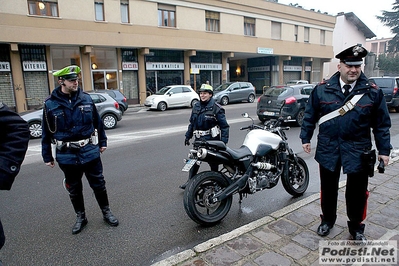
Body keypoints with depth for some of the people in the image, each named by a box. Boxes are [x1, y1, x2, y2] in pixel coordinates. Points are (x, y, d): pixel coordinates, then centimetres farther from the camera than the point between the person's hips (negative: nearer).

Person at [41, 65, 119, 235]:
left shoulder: (86, 99, -2)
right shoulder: (50, 104, -6)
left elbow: (97, 122, 8)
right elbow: (46, 132, 0)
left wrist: (102, 142, 12)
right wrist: (47, 156, 3)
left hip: (90, 151, 1)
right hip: (67, 156, 0)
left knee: (98, 184, 11)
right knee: (74, 189, 15)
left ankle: (106, 212, 30)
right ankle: (80, 217, 35)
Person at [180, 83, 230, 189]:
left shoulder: (216, 108, -8)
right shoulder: (196, 106, 10)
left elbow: (224, 126, -9)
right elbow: (191, 123, 19)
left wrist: (224, 141, -14)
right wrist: (188, 136, 17)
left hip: (212, 140, -5)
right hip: (199, 139, 5)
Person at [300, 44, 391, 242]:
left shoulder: (372, 92, -3)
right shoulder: (322, 89, -3)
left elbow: (382, 123, 2)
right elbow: (310, 116, 4)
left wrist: (384, 150, 1)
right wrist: (305, 138, 3)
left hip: (358, 151, 0)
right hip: (328, 149, 1)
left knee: (357, 192, 12)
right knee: (328, 188, 15)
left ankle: (356, 227, 33)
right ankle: (327, 220, 37)